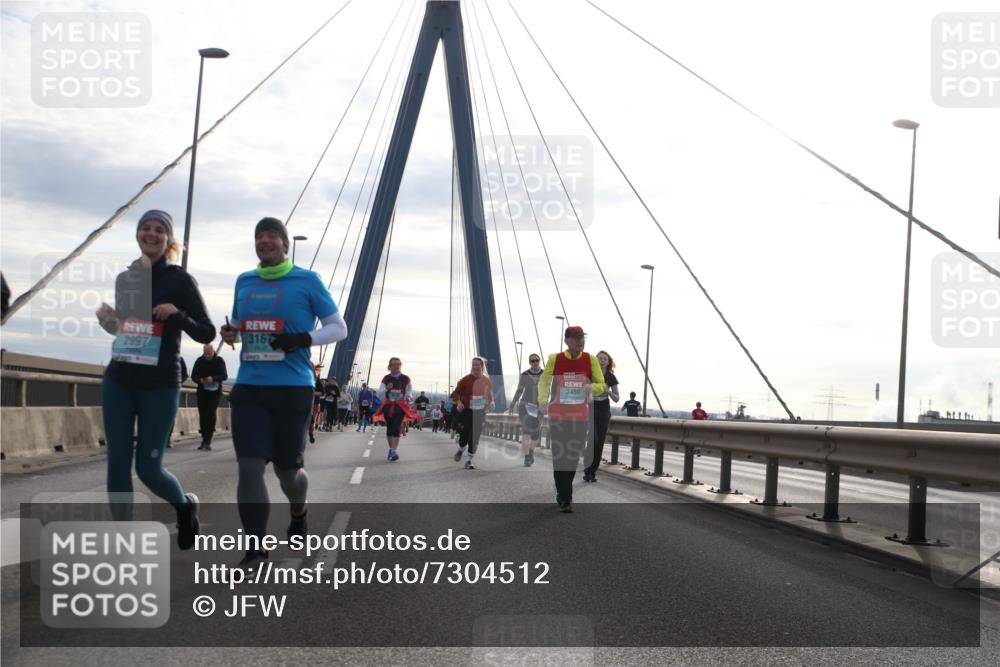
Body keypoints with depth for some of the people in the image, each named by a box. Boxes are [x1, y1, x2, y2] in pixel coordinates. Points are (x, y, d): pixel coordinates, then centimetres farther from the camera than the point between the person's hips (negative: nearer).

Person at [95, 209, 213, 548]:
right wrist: (107, 319, 4)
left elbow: (207, 333, -4)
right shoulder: (125, 278, 12)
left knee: (148, 468, -3)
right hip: (117, 382, 5)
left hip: (159, 385, -5)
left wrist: (178, 315, -21)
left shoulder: (180, 279, -3)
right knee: (117, 463, 0)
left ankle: (186, 506, 28)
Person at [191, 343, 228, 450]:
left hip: (215, 392, -3)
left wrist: (213, 379, -30)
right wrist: (200, 380, -22)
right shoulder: (199, 361, 3)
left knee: (211, 414, -13)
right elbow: (193, 375, 1)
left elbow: (224, 376, -11)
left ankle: (208, 441, -14)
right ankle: (204, 439, 12)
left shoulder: (219, 361, -4)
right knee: (202, 415, 2)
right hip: (202, 392, 3)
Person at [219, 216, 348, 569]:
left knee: (287, 469, 7)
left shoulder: (307, 281, 1)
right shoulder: (243, 282, 13)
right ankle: (254, 549, -2)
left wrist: (304, 338, -14)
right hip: (249, 389, 3)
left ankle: (298, 514, 41)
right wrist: (230, 333, 1)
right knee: (249, 466, -10)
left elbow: (338, 328, 4)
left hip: (293, 388, -3)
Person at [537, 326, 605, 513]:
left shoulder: (591, 360, -1)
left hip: (581, 417, 2)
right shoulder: (555, 359, -4)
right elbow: (543, 381, -1)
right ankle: (565, 499, -4)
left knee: (573, 457, 10)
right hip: (558, 415, -2)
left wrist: (592, 387, -20)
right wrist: (543, 400, -19)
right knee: (560, 456, -7)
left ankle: (563, 493, 30)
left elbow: (602, 385, 3)